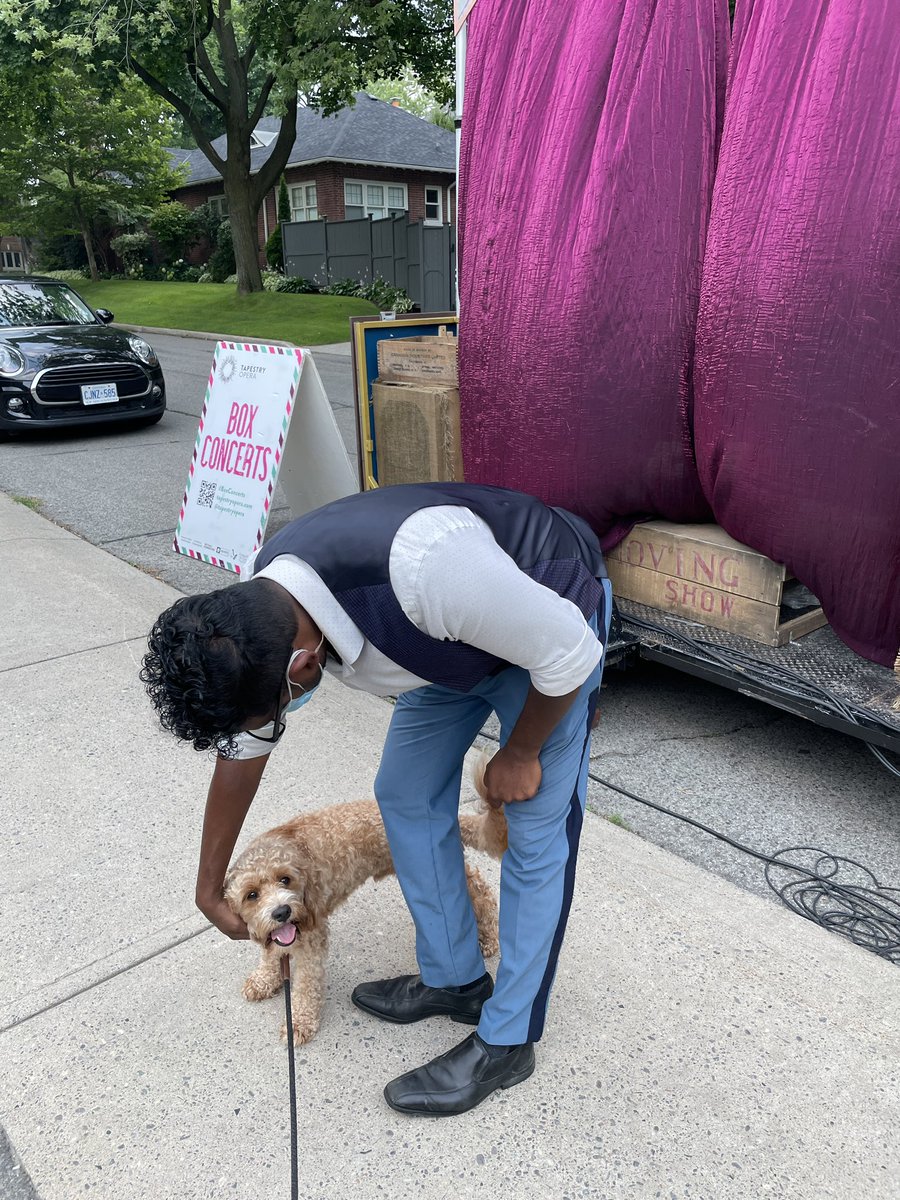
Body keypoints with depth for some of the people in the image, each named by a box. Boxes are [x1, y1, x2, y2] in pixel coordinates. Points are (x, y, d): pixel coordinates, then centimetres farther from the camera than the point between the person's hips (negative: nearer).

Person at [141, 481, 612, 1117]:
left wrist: (519, 753, -12)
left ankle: (505, 1043, 13)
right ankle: (455, 979, 28)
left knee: (536, 830, -5)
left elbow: (567, 653, -29)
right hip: (454, 638, 7)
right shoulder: (255, 620, -19)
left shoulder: (421, 565, -45)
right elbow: (242, 748, -1)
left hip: (553, 618, -6)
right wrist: (210, 887, 10)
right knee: (405, 796, 9)